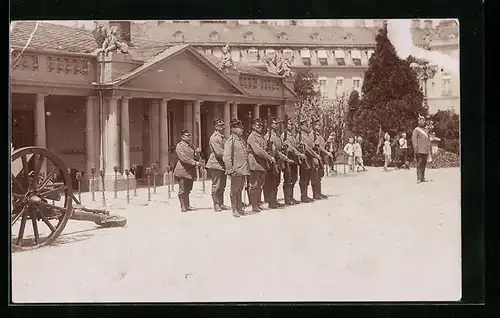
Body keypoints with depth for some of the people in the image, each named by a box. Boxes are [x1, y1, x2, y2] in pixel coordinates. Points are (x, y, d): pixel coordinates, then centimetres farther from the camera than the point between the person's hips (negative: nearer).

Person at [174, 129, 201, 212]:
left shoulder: (191, 145, 16)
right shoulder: (179, 146, -9)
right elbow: (184, 158, -19)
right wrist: (195, 163, -21)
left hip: (190, 171, 7)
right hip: (182, 170, -7)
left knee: (188, 189, 10)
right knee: (183, 190, -2)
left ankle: (187, 206, 16)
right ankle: (183, 207, 4)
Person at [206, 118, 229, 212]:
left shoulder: (223, 137, 15)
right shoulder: (214, 138, -13)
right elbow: (219, 153, -19)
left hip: (223, 164, 8)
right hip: (216, 164, -8)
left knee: (222, 186, 11)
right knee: (216, 186, -2)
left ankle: (221, 203, 18)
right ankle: (216, 204, 5)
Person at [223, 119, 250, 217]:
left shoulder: (241, 140, 14)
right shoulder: (230, 141, -10)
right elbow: (226, 157, -14)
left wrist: (247, 169, 16)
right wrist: (230, 170, -18)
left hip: (243, 170, 8)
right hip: (236, 170, -8)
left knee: (240, 189, 15)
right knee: (235, 190, 2)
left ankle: (240, 208, 23)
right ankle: (234, 210, 9)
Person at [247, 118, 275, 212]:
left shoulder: (261, 137, 19)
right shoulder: (252, 137, -10)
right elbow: (258, 151, -20)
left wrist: (270, 158, 4)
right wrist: (270, 158, -17)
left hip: (263, 165, 9)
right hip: (255, 164, -9)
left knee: (260, 185, 12)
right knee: (254, 185, -3)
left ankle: (257, 204, 19)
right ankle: (254, 205, 1)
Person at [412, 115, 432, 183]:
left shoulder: (426, 130, 18)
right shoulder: (416, 130, -3)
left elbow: (428, 140, 22)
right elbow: (414, 140, -9)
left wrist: (429, 150, 16)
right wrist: (416, 149, -17)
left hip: (425, 151, 7)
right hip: (420, 151, -7)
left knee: (424, 164, 10)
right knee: (419, 164, -8)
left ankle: (422, 178, 17)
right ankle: (418, 179, -7)